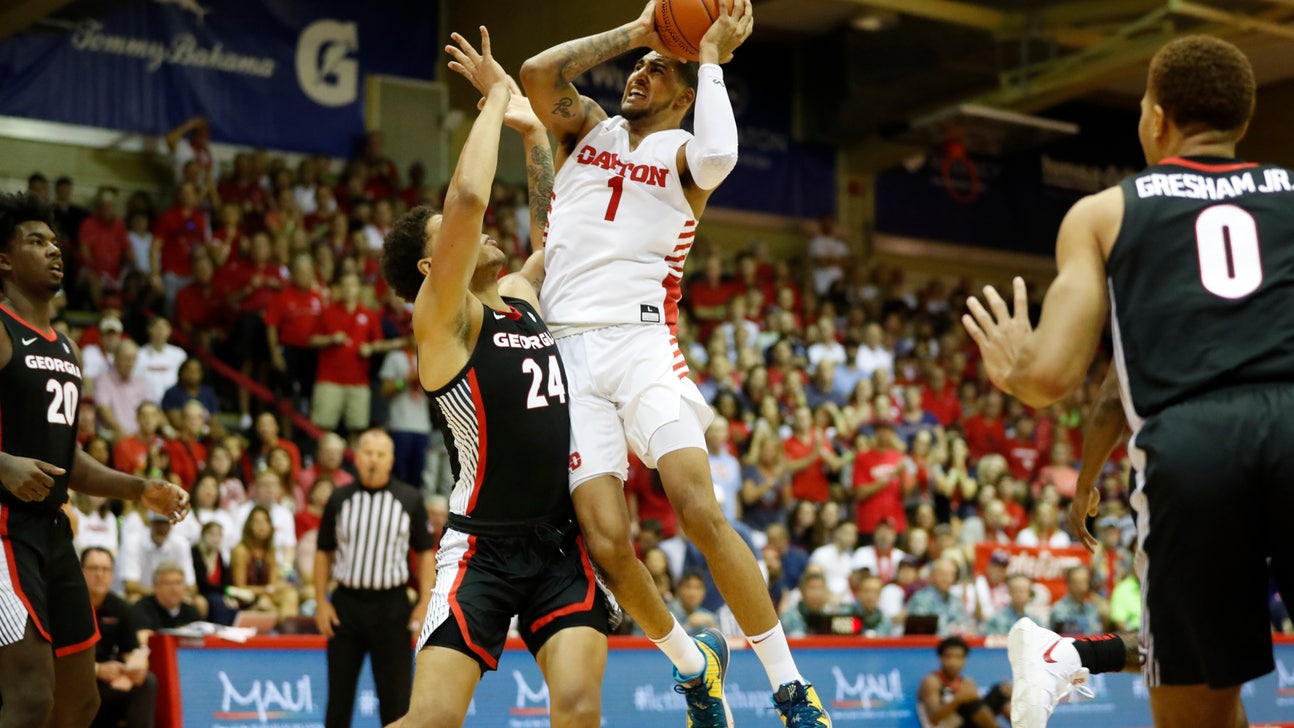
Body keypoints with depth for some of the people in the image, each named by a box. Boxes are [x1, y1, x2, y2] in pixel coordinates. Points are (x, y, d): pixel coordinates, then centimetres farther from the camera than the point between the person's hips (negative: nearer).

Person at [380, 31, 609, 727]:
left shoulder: (520, 293, 13)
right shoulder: (442, 318, -9)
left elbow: (553, 226, 26)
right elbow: (468, 200, -22)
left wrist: (531, 127, 14)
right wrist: (496, 100, -12)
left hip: (559, 541, 6)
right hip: (481, 546, -6)